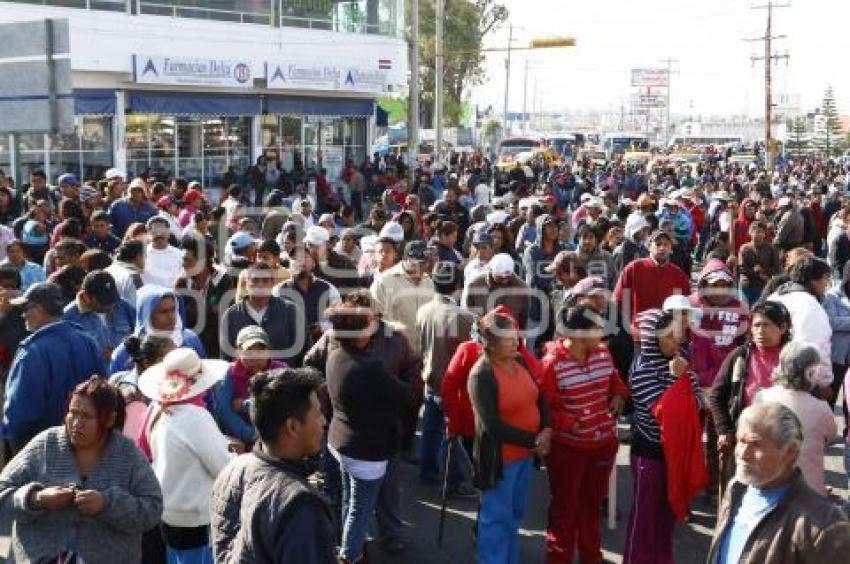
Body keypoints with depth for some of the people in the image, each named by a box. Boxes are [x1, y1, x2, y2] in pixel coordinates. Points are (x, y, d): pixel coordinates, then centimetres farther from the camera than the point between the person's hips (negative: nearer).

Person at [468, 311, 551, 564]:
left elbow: (540, 398, 10)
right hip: (499, 456, -8)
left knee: (514, 515, 21)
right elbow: (492, 425, -22)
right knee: (496, 517, 6)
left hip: (524, 453, 8)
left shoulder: (519, 364, 3)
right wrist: (533, 441, -19)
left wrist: (546, 430, -8)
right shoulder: (481, 375, -20)